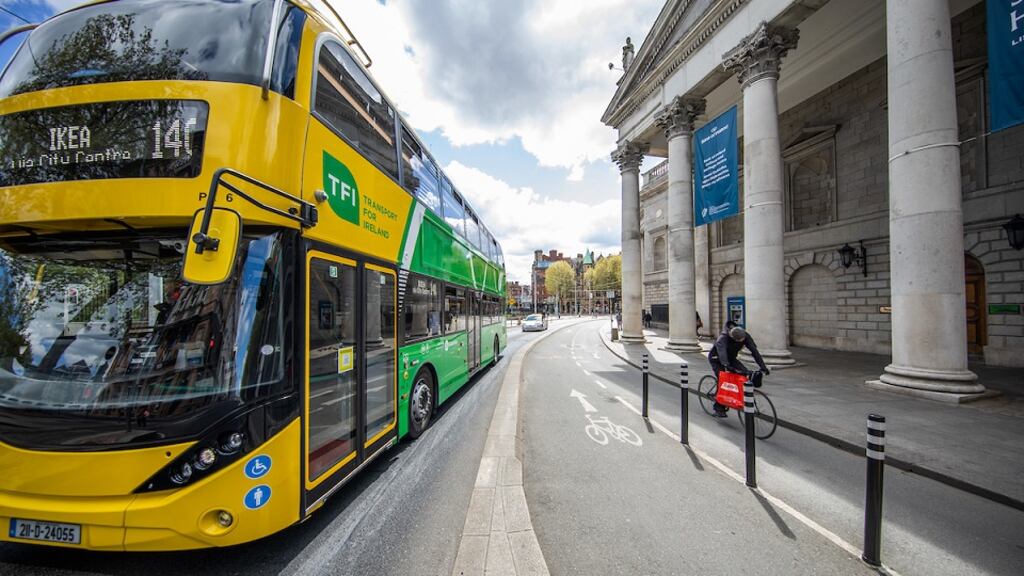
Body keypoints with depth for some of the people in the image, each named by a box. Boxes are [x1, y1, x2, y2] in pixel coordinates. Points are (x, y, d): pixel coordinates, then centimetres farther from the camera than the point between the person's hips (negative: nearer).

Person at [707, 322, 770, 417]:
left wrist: (763, 367, -30)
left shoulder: (745, 336, -21)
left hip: (731, 358, 5)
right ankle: (719, 408, -3)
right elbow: (721, 350, -52)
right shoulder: (723, 337, -36)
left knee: (747, 374, -17)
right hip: (716, 358, -5)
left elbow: (754, 351, -22)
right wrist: (726, 365, -67)